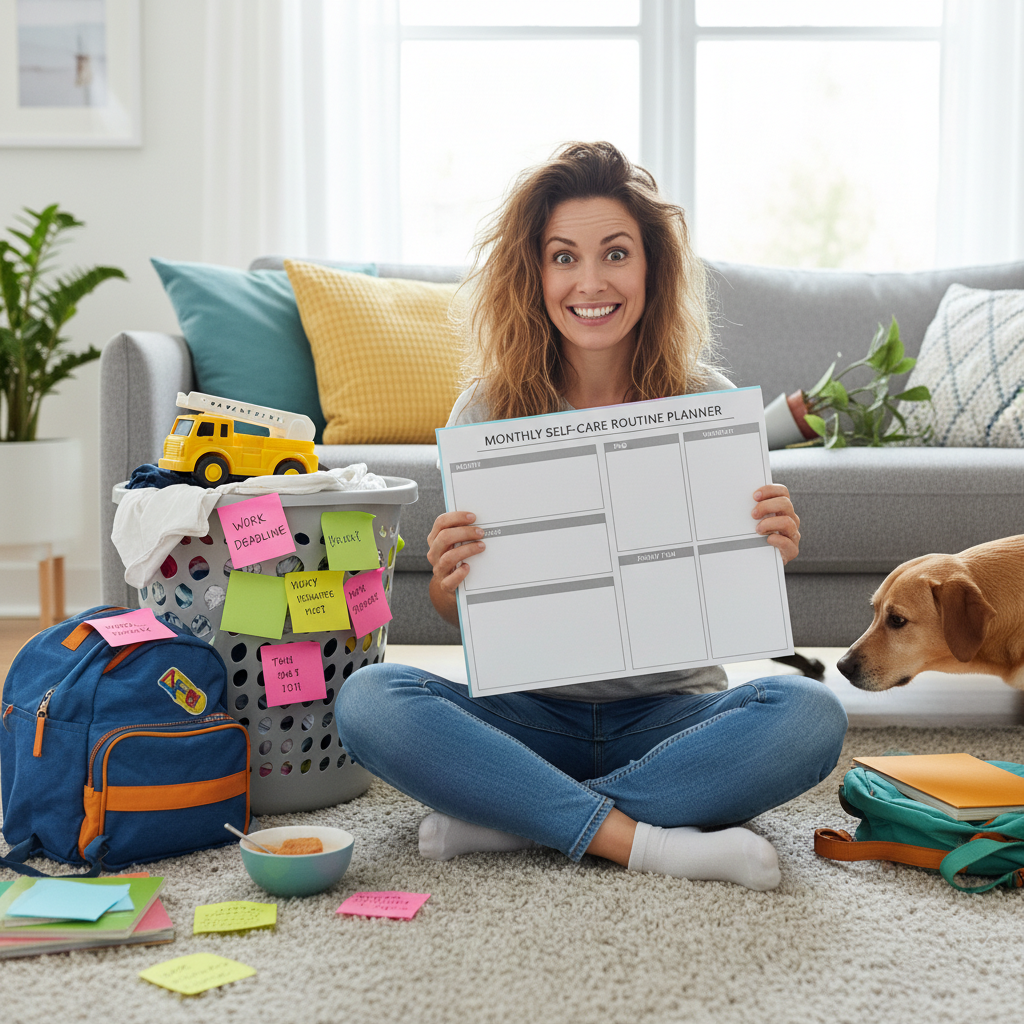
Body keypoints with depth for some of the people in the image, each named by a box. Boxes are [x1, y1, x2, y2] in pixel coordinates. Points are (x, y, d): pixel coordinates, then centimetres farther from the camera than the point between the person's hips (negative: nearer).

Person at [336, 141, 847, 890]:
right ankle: (643, 839, -25)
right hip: (533, 711, 0)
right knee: (370, 699, -25)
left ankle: (510, 816, -22)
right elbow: (461, 616, 4)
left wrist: (770, 556, -20)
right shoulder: (489, 409, -3)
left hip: (669, 710, 0)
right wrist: (449, 581, -20)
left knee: (809, 716, -28)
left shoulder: (708, 402, -3)